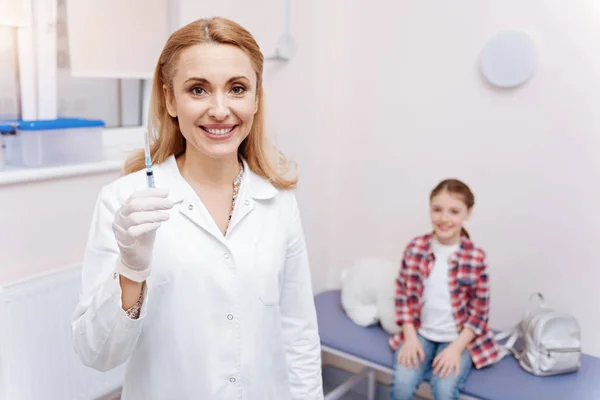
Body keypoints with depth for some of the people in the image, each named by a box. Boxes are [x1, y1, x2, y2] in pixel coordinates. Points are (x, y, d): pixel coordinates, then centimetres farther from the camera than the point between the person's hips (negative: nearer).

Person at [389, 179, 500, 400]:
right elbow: (403, 295, 1)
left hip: (459, 338, -1)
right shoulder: (415, 248, -7)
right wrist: (410, 337, -8)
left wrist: (455, 348, -14)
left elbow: (479, 312, -6)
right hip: (420, 333, 2)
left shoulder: (476, 257, -12)